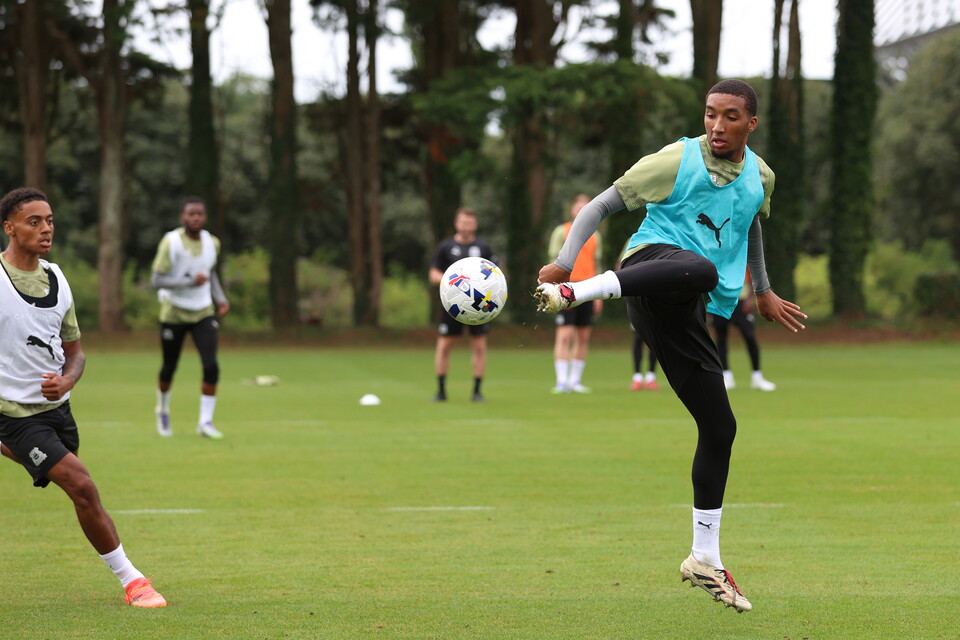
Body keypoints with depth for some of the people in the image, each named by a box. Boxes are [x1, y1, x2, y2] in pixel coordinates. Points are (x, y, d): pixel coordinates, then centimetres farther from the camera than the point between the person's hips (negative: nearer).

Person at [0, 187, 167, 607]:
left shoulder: (55, 278, 6)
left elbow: (74, 349, 11)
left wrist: (66, 381, -10)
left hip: (56, 406, 7)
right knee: (82, 487, -18)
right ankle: (131, 581, -10)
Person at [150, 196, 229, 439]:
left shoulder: (212, 243, 1)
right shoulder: (171, 242, -16)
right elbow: (156, 280, -20)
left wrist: (220, 298, 5)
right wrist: (190, 282, -30)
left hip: (203, 312, 3)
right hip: (173, 312, -3)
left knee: (211, 366, -13)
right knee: (169, 367, 8)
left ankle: (205, 421, -7)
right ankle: (163, 410, 38)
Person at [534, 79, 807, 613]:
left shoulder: (760, 178, 16)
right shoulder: (678, 161, -2)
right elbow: (601, 206, 1)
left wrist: (763, 293, 46)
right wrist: (563, 262, -13)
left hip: (685, 312, 6)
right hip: (653, 261, -6)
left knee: (719, 428, 3)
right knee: (699, 269, -44)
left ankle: (706, 561, 12)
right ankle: (577, 290, -48)